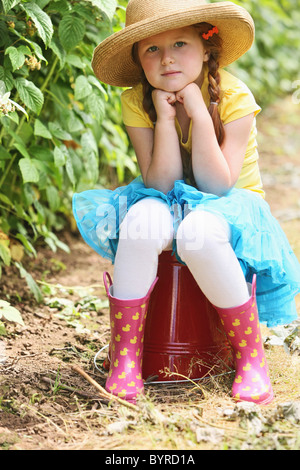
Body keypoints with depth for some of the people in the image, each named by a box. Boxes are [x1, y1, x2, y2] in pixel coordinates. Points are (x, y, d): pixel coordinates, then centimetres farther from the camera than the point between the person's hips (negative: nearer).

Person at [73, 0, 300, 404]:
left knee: (198, 232, -38)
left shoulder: (233, 97, -16)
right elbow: (161, 185, -16)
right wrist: (165, 118, -26)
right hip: (170, 204, 2)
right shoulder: (137, 102, -9)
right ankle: (124, 355, -21)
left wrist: (199, 114, -28)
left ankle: (251, 356, -20)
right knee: (143, 222, -34)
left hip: (231, 206, -2)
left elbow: (216, 186, -22)